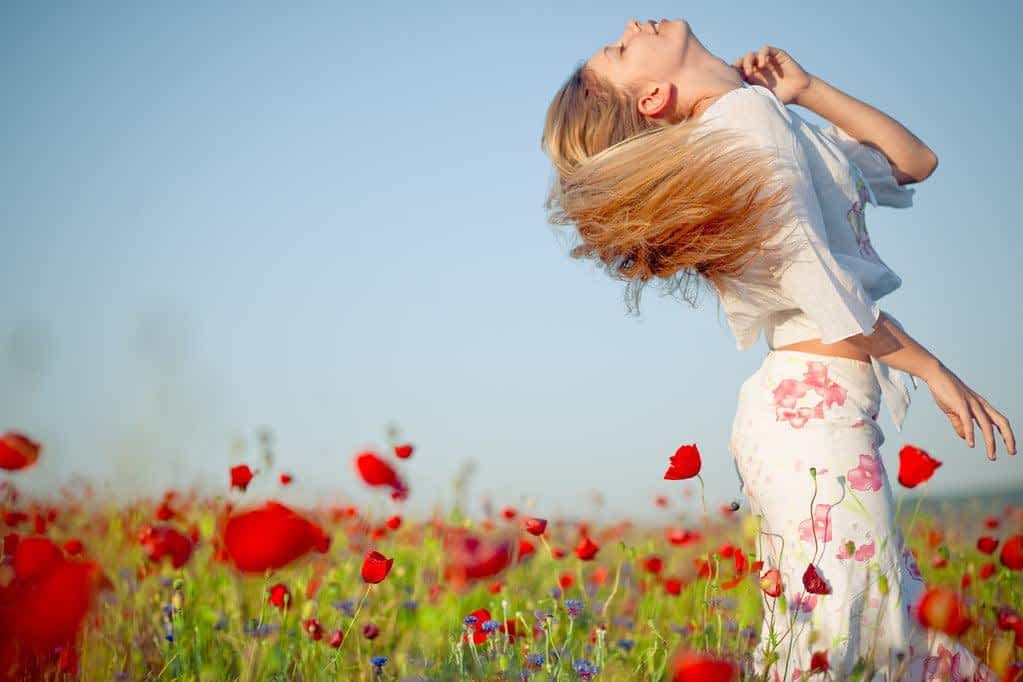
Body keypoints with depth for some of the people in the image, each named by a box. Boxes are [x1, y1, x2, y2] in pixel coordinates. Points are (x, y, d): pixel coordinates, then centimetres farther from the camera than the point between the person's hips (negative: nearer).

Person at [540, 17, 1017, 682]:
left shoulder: (771, 117, 19)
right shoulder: (748, 108, -7)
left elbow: (913, 161, 25)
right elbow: (819, 280, -14)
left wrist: (807, 89, 16)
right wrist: (935, 371, -7)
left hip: (801, 408, 9)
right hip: (814, 409, -9)